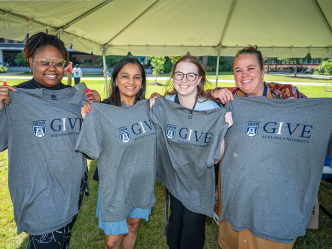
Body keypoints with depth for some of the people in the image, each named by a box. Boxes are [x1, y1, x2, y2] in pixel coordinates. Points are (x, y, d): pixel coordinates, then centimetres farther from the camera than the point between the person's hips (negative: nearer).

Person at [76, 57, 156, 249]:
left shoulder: (148, 107, -4)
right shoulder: (101, 113, -17)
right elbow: (92, 152, -14)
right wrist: (88, 121, -26)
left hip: (142, 183, 4)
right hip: (116, 187, -3)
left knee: (133, 228, 24)